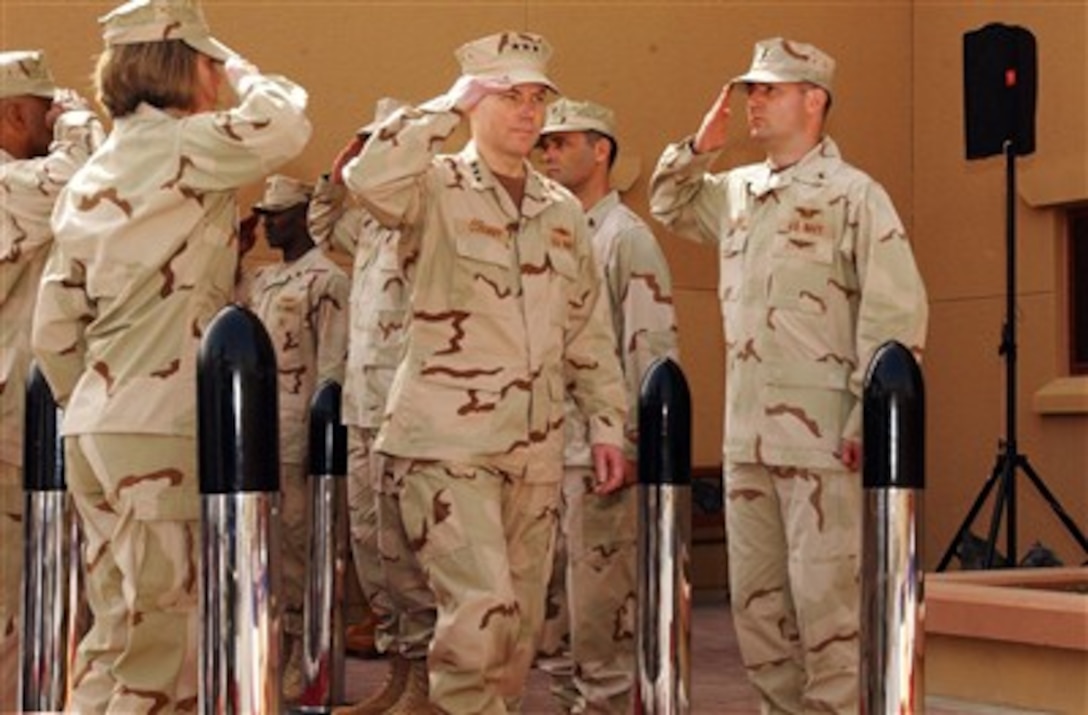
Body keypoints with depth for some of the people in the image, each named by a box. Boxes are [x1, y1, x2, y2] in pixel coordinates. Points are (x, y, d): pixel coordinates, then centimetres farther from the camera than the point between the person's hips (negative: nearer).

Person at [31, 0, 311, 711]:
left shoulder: (88, 178, 18)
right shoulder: (180, 144, -6)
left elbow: (54, 328, 16)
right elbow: (287, 124, -18)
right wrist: (242, 69, 1)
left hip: (94, 427, 9)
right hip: (162, 430, -9)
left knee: (120, 623, 16)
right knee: (159, 633, -4)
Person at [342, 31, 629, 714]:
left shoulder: (563, 210, 14)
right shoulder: (437, 187, -2)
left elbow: (589, 327, 18)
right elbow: (368, 177, -25)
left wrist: (607, 422, 13)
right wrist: (450, 106, -16)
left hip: (536, 446, 6)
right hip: (448, 439, -6)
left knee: (522, 619, 10)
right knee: (481, 606, -15)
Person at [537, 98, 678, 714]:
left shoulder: (627, 237, -6)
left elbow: (653, 345, -13)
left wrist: (633, 443, -17)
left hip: (601, 449, -8)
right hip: (545, 446, 8)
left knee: (600, 594, -4)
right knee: (551, 596, 13)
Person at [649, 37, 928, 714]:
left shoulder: (855, 194, -5)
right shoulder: (737, 190, 14)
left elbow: (899, 312, -10)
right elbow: (669, 203, 31)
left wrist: (872, 418, -15)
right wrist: (699, 147, 12)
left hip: (823, 435, -7)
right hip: (747, 432, 7)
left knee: (825, 596, -5)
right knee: (756, 597, 12)